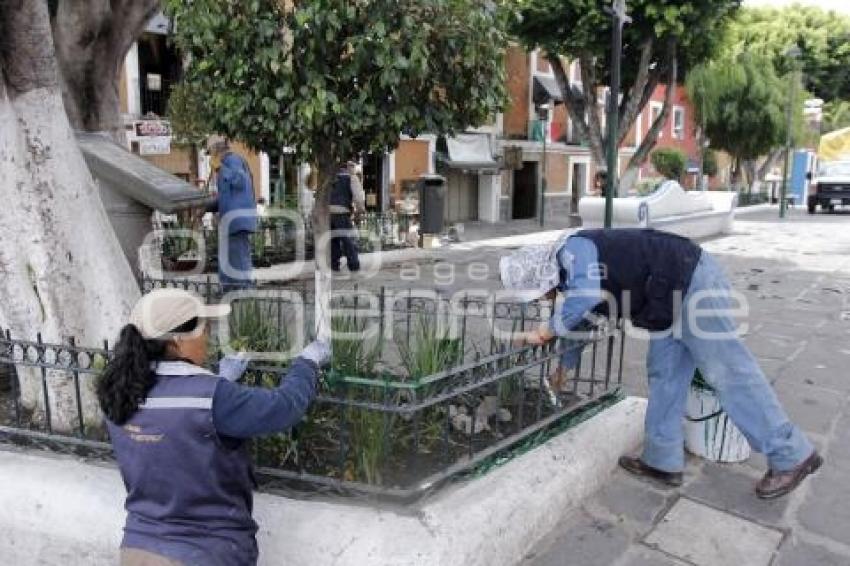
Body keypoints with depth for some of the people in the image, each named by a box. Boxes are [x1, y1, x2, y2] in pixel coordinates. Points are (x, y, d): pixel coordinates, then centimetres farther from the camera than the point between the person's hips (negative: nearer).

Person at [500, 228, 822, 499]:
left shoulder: (572, 250, -17)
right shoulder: (571, 279, 12)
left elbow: (585, 297, -36)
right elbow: (578, 323, 26)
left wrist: (546, 333, -21)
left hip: (692, 280, -10)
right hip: (669, 302, 10)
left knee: (729, 373, -4)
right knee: (664, 376, 9)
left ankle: (792, 457, 8)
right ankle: (663, 461, 17)